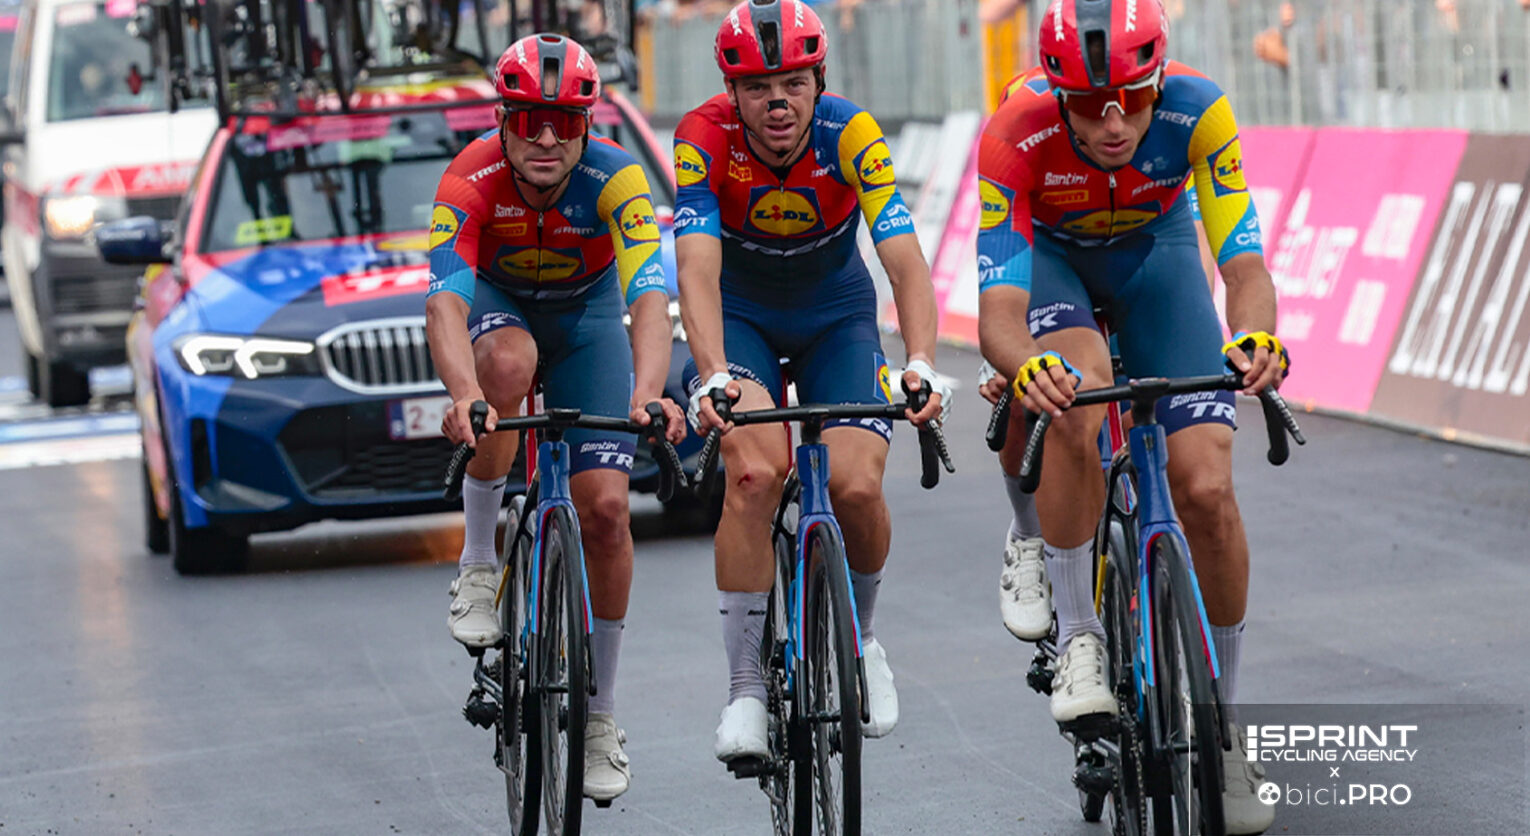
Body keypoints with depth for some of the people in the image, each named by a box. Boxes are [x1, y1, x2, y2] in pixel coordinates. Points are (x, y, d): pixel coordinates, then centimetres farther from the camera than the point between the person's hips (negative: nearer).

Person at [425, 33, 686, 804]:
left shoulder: (615, 179, -32)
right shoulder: (471, 180, -32)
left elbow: (650, 298, -43)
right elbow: (445, 301, -45)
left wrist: (647, 395, -63)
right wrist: (463, 394, -65)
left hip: (586, 314, 1)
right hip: (499, 304, -1)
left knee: (605, 507, -10)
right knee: (508, 364, -38)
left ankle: (599, 716, 6)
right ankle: (478, 565, -20)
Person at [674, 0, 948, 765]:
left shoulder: (849, 136, -26)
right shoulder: (705, 137, -26)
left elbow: (905, 258, -35)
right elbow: (697, 267, -37)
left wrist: (921, 364, -51)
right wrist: (713, 377, -53)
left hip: (836, 318, 1)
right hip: (740, 319, -1)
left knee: (856, 485, -19)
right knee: (755, 470, -26)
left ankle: (859, 634, 14)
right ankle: (745, 686, -16)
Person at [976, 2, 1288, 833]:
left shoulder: (1197, 111, -33)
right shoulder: (1014, 135, -35)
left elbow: (1244, 264, -35)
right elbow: (998, 310, -40)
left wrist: (1255, 337, -57)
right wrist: (1026, 366, -63)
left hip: (1154, 249, 1)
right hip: (1049, 254, -1)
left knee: (1206, 487, -13)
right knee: (1076, 397, -36)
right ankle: (1077, 640, -18)